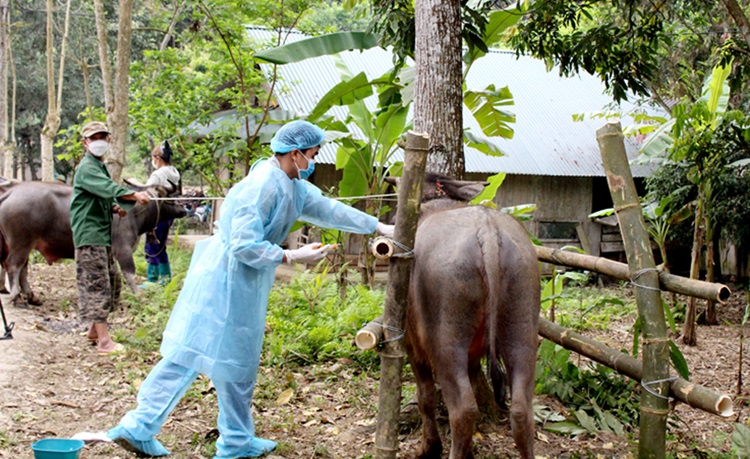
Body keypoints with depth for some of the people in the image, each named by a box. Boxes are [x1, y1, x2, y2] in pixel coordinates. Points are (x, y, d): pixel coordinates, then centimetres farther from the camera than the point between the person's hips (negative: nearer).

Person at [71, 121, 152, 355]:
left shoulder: (100, 167, 19)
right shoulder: (87, 168, -12)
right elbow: (108, 187, -28)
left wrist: (115, 207, 7)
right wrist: (134, 195, -37)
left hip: (102, 233, 10)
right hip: (89, 233, -10)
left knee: (110, 279, 15)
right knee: (97, 284, -12)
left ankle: (95, 329, 27)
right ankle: (104, 342, -14)